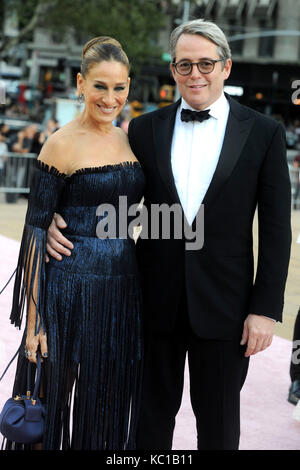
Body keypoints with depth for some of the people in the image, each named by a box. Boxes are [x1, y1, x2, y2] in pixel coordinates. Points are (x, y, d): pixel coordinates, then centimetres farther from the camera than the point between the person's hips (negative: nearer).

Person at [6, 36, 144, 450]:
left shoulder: (131, 140, 8)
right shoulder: (62, 144, -9)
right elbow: (36, 232, -11)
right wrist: (34, 320, -14)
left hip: (124, 288, 6)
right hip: (72, 287, -5)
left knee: (110, 405, 13)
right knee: (58, 396, 6)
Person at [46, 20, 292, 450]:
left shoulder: (263, 133, -2)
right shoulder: (145, 129, 4)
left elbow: (276, 228, -3)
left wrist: (265, 308, -7)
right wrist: (59, 218, -10)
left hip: (222, 302, -2)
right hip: (158, 299, 2)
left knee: (217, 420, 12)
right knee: (153, 413, 14)